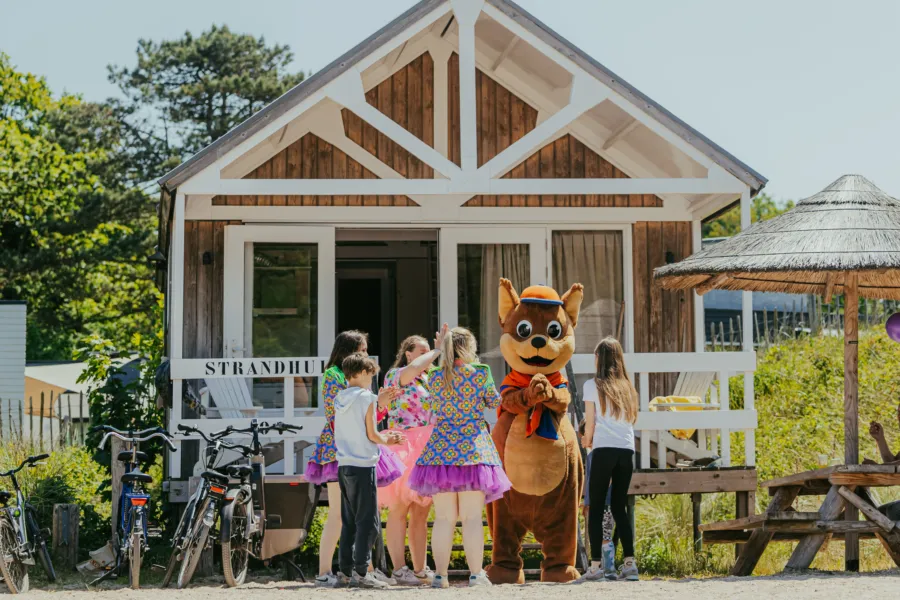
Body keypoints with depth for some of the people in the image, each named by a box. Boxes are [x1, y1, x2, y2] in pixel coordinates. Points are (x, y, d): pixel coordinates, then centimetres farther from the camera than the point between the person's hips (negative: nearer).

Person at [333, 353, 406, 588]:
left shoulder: (340, 399, 10)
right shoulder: (367, 398, -9)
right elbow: (372, 435, -10)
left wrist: (378, 399, 23)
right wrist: (387, 441, 10)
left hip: (344, 465, 7)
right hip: (363, 465, -7)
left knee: (349, 521, 12)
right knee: (368, 521, -3)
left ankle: (345, 571, 12)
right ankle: (361, 571, -8)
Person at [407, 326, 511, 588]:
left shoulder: (435, 375, 2)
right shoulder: (480, 372, -5)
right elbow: (494, 402, 6)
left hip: (440, 452, 2)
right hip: (473, 450, -2)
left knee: (444, 518, 5)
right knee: (472, 517, -1)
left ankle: (440, 574, 5)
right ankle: (476, 574, -1)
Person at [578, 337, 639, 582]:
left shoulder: (592, 385, 2)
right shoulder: (627, 387, 15)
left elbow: (590, 423, 1)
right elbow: (631, 419, 13)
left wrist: (586, 440, 22)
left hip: (604, 450, -5)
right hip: (627, 451, 5)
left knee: (596, 508, 0)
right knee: (619, 506, 12)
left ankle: (596, 565, -6)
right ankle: (630, 563, 5)